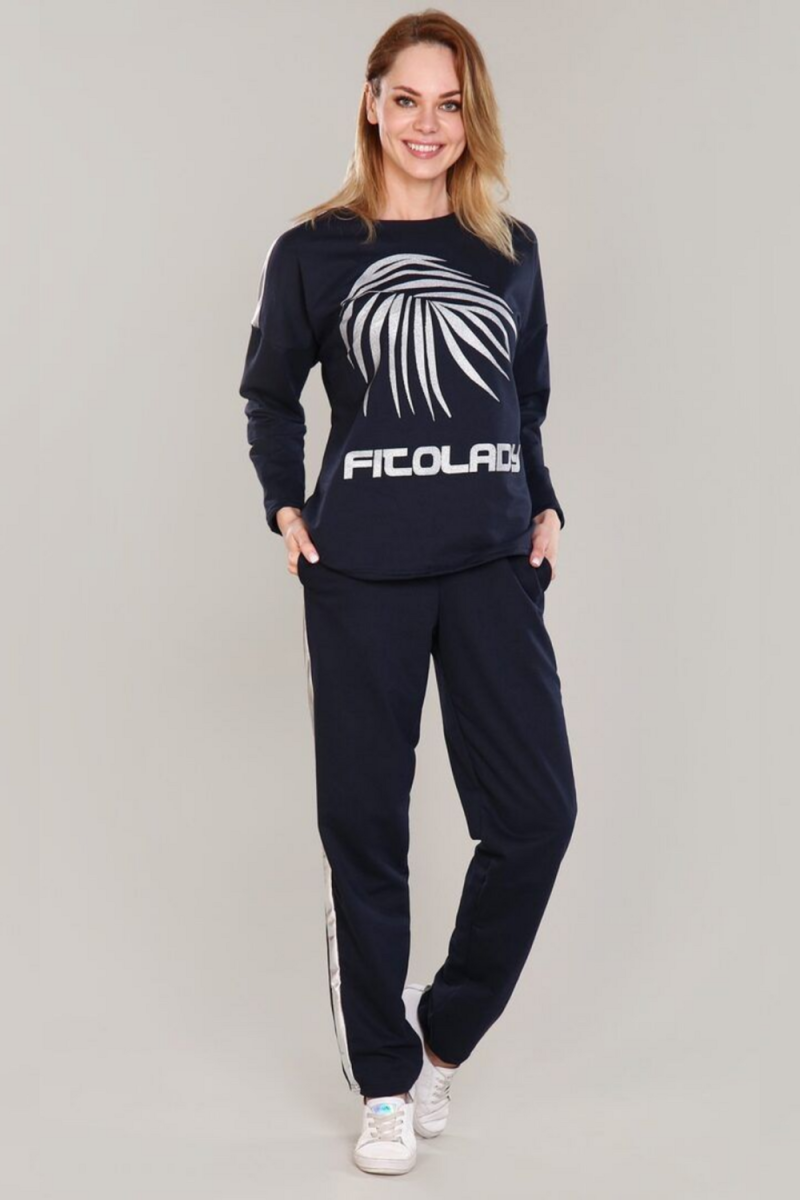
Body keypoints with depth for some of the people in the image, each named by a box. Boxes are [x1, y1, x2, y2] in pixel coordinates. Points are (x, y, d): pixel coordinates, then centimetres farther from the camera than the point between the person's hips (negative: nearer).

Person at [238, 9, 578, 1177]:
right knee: (363, 824, 3)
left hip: (495, 565, 2)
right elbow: (269, 393, 13)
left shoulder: (511, 250, 9)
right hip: (361, 576, -2)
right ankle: (385, 1082, 19)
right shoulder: (315, 249, 2)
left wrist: (544, 509, 5)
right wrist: (286, 510, 1)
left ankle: (444, 1025, 20)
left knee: (537, 810, -4)